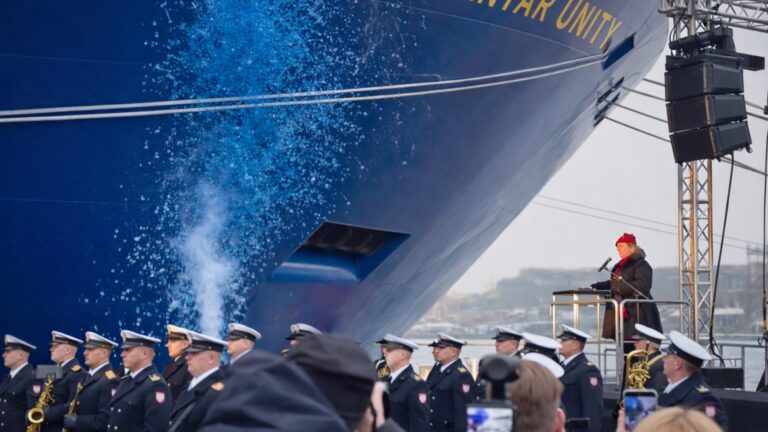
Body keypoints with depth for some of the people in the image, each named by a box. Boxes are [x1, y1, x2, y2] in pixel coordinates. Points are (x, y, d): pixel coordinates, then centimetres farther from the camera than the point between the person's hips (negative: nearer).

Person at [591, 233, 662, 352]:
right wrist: (598, 286, 16)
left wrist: (620, 288, -24)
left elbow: (643, 285, -22)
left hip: (636, 314, -9)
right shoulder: (621, 265, 19)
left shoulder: (641, 264, -8)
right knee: (626, 347, 7)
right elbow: (615, 283, 30)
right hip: (623, 313, 9)